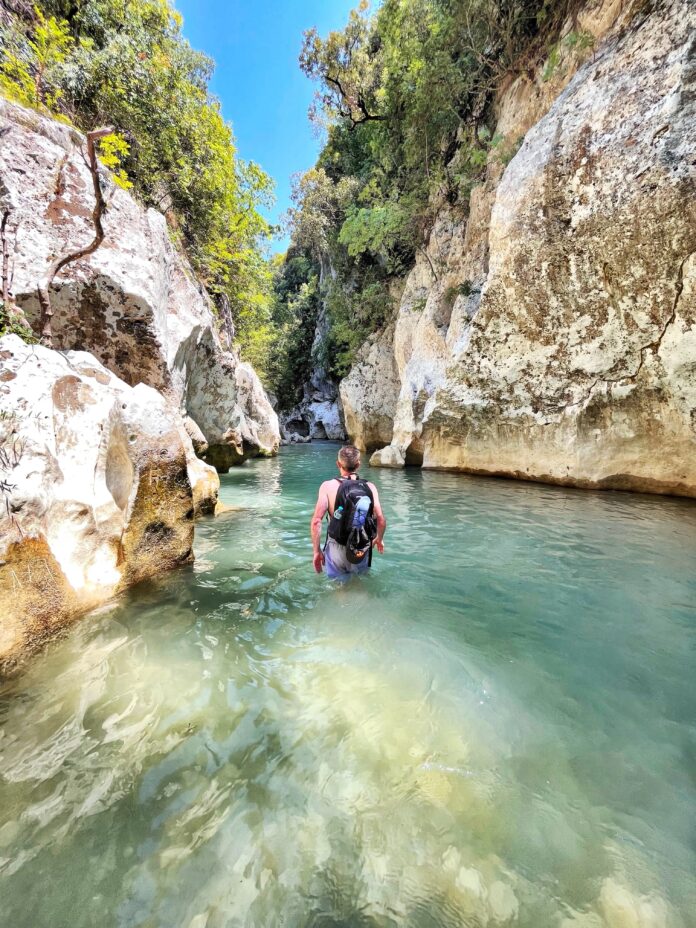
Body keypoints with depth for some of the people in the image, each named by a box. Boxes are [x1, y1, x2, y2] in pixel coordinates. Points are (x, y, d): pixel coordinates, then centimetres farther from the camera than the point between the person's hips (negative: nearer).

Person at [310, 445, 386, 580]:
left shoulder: (328, 486, -10)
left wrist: (317, 551, -5)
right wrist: (379, 539, 16)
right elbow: (381, 520, -5)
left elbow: (316, 521, -16)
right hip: (362, 551, 2)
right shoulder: (370, 487, -5)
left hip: (337, 549, -2)